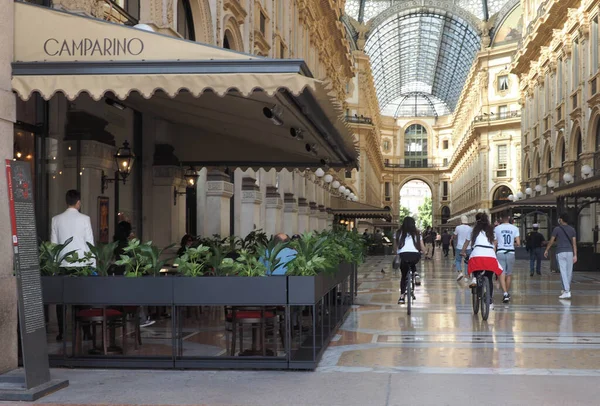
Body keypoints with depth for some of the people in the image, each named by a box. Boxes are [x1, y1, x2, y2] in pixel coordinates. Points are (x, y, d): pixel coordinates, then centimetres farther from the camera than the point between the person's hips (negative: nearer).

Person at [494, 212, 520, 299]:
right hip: (511, 253, 1)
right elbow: (518, 243, -1)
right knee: (509, 274, 15)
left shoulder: (497, 228, 0)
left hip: (500, 252, -1)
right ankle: (507, 293, 22)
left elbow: (495, 243, 2)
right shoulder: (515, 228, 1)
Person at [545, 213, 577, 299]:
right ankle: (567, 289, 28)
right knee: (569, 272, 12)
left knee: (563, 272, -6)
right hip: (570, 252, 4)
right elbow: (574, 243, 3)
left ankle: (567, 292, -13)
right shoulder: (572, 229, 7)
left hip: (560, 253, -4)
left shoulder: (557, 229, -2)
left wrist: (546, 250, 14)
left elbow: (551, 241, 1)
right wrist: (575, 255, 3)